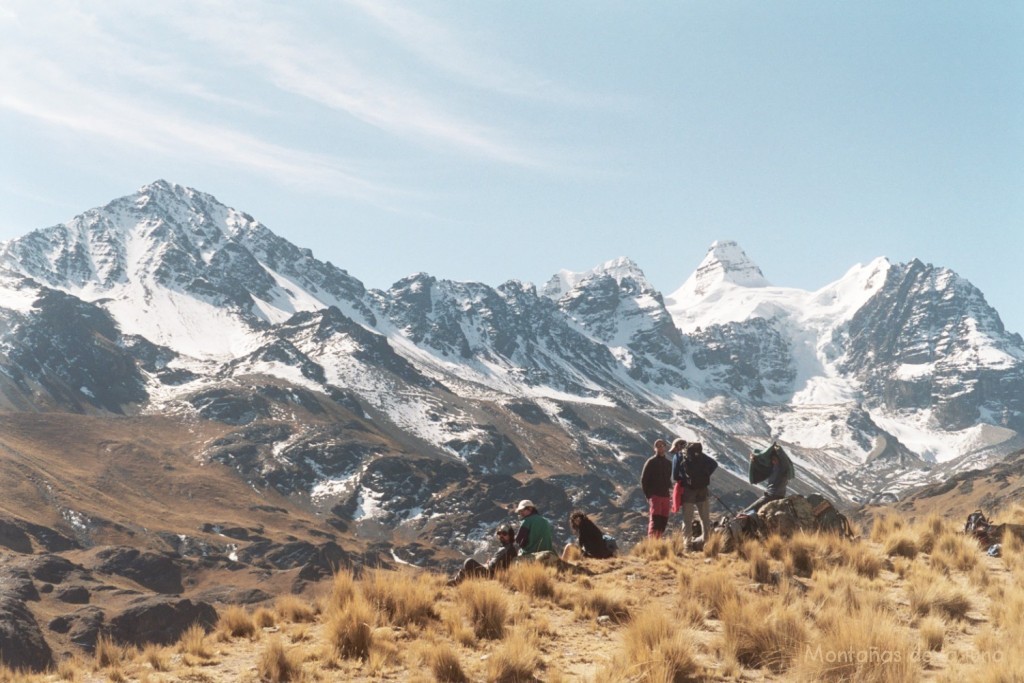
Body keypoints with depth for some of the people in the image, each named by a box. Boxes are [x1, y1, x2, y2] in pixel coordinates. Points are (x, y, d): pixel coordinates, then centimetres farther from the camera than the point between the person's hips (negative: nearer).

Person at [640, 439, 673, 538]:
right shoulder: (651, 462, 0)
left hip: (665, 496, 5)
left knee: (663, 521, 3)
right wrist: (648, 495, -8)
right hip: (654, 495, -5)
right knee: (654, 520, -14)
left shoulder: (668, 463, 15)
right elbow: (643, 480, -2)